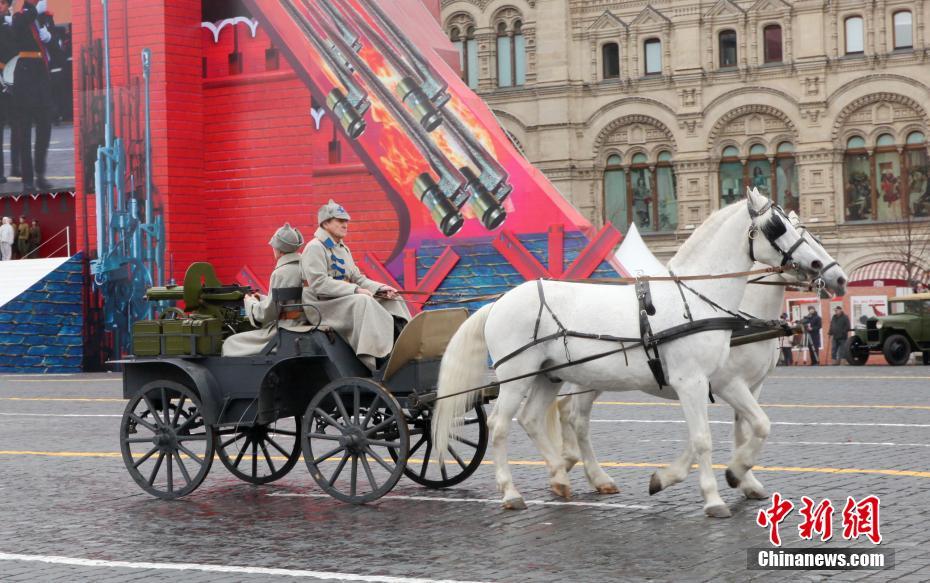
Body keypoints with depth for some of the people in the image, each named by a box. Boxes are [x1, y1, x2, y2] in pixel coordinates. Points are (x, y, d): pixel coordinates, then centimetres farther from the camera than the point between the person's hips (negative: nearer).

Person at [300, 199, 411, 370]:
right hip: (322, 306, -9)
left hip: (344, 301, 9)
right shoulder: (315, 248, -9)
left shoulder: (343, 249, 19)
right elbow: (319, 284, -21)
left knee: (392, 301, 0)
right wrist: (355, 290, -25)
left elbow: (358, 279, 17)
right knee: (362, 301, -34)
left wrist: (381, 288, -3)